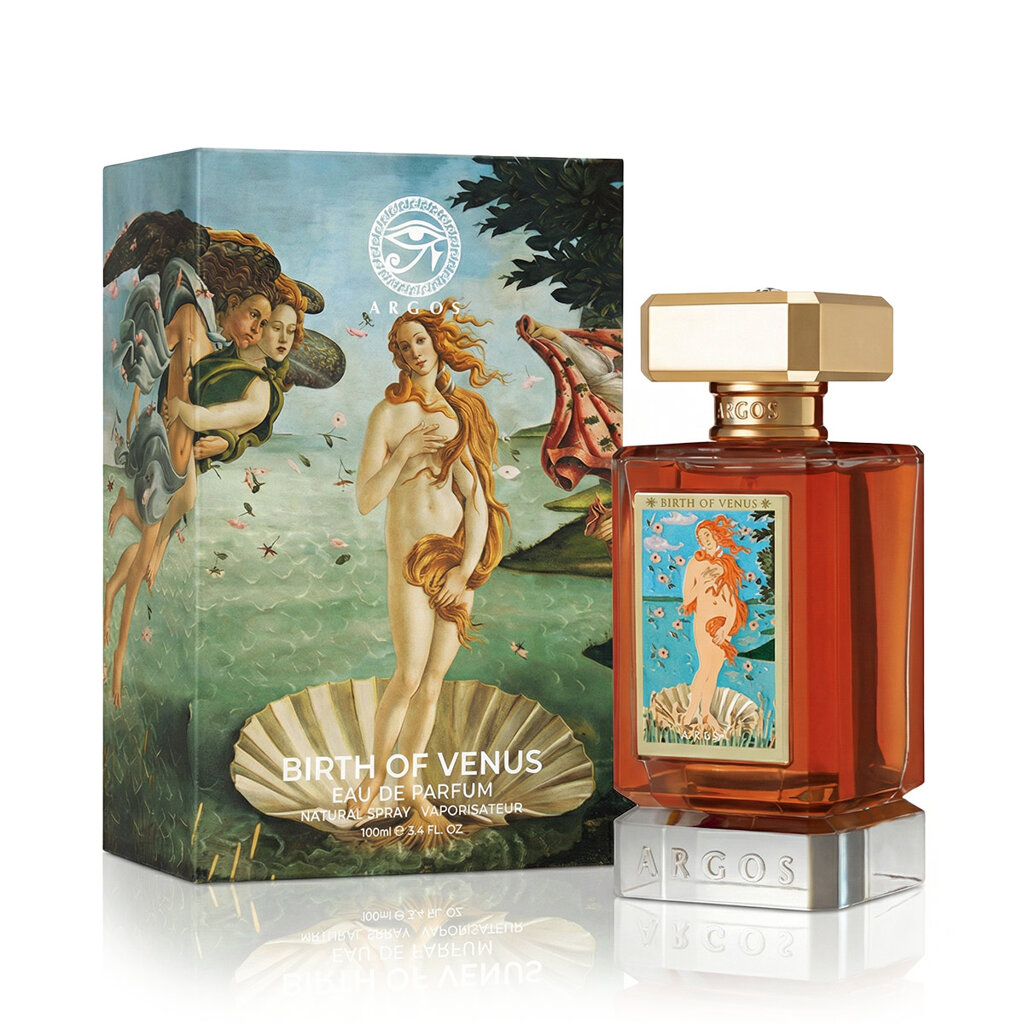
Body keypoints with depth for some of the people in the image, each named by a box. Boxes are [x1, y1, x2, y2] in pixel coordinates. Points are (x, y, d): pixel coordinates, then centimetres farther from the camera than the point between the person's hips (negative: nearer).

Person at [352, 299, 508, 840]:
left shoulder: (463, 414, 9)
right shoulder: (389, 415, 0)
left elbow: (477, 499, 4)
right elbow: (365, 499, -5)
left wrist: (466, 570, -5)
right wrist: (405, 451, -15)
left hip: (460, 557, 4)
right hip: (411, 557, -4)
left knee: (433, 682, 3)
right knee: (409, 676, -12)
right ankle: (376, 772, 7)